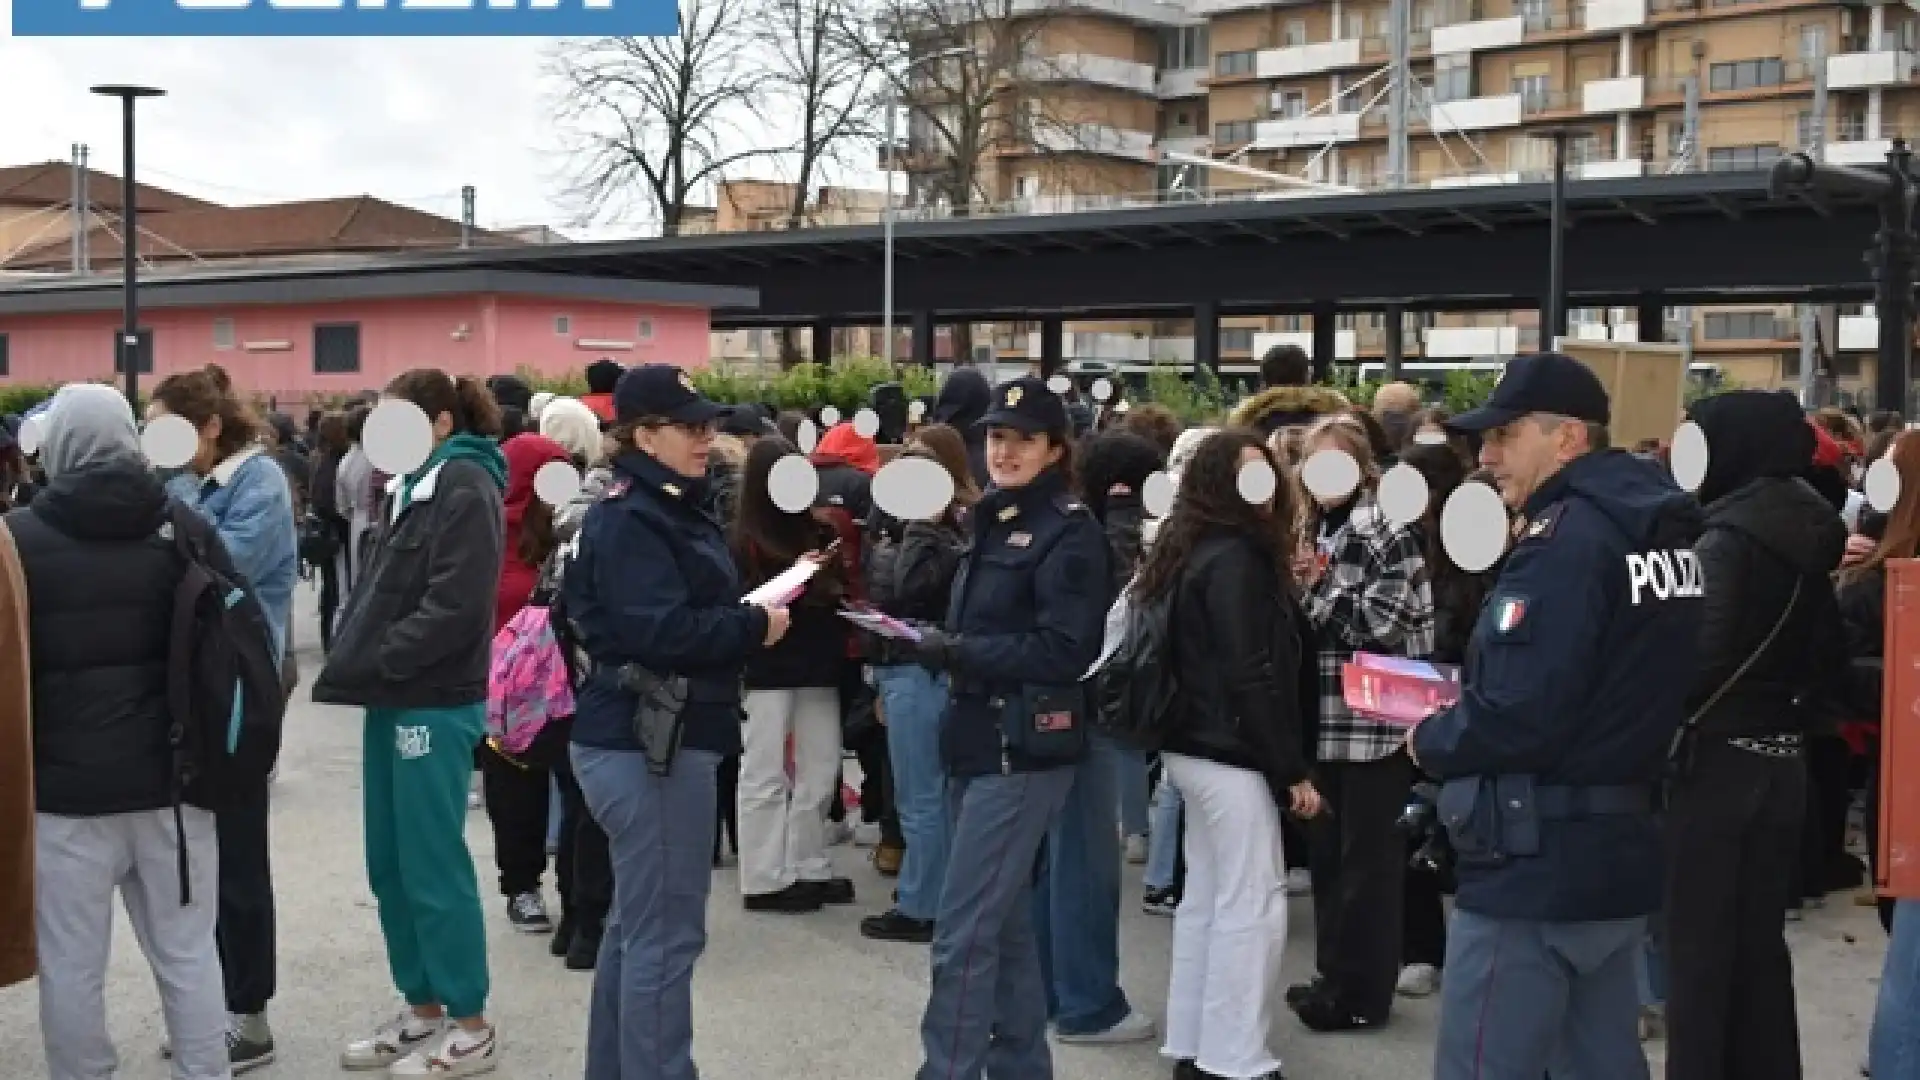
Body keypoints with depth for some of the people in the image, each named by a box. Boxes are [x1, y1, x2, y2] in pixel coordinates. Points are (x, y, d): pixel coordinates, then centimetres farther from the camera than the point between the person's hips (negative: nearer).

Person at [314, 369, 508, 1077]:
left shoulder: (464, 487, -11)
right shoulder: (412, 485, 17)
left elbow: (452, 608, -20)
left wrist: (368, 663, -15)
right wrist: (353, 659, 3)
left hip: (434, 705, -9)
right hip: (394, 700, 9)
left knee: (433, 866, -3)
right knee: (389, 866, 12)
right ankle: (423, 1010, 24)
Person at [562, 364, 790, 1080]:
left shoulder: (667, 508, 17)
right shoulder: (630, 520, -16)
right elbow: (660, 632, -26)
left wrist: (749, 613, -1)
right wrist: (755, 626, -16)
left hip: (648, 739, 11)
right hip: (652, 743, -11)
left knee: (637, 923, 19)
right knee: (667, 931, -6)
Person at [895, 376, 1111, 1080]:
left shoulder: (1069, 532, -10)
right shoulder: (995, 522, 16)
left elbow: (1067, 649, -19)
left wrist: (959, 652, -21)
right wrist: (938, 644, 2)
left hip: (1025, 748, -9)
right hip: (979, 739, 9)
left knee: (962, 932, -9)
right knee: (1004, 922, 15)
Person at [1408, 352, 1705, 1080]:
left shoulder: (1563, 539, -19)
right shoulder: (1662, 528, 10)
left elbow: (1520, 718, -25)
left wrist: (1431, 741, -7)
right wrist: (1471, 693, 12)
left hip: (1537, 866, -10)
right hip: (1622, 852, 10)